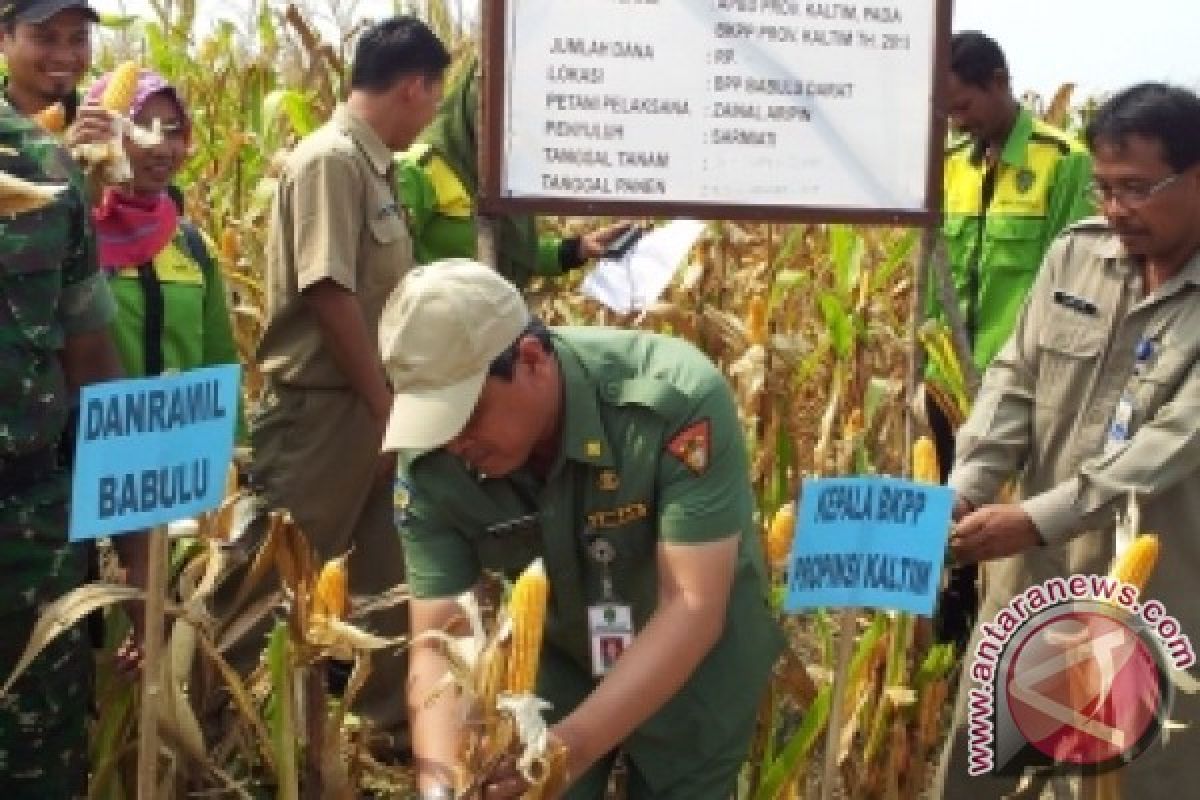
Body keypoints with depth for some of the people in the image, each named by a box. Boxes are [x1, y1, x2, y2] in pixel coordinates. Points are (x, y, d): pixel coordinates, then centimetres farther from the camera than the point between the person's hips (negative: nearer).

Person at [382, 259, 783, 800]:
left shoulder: (677, 398, -35)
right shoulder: (431, 463, -24)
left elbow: (692, 609, -36)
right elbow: (437, 642, -22)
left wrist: (574, 746, -46)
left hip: (697, 659, -2)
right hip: (555, 654, 3)